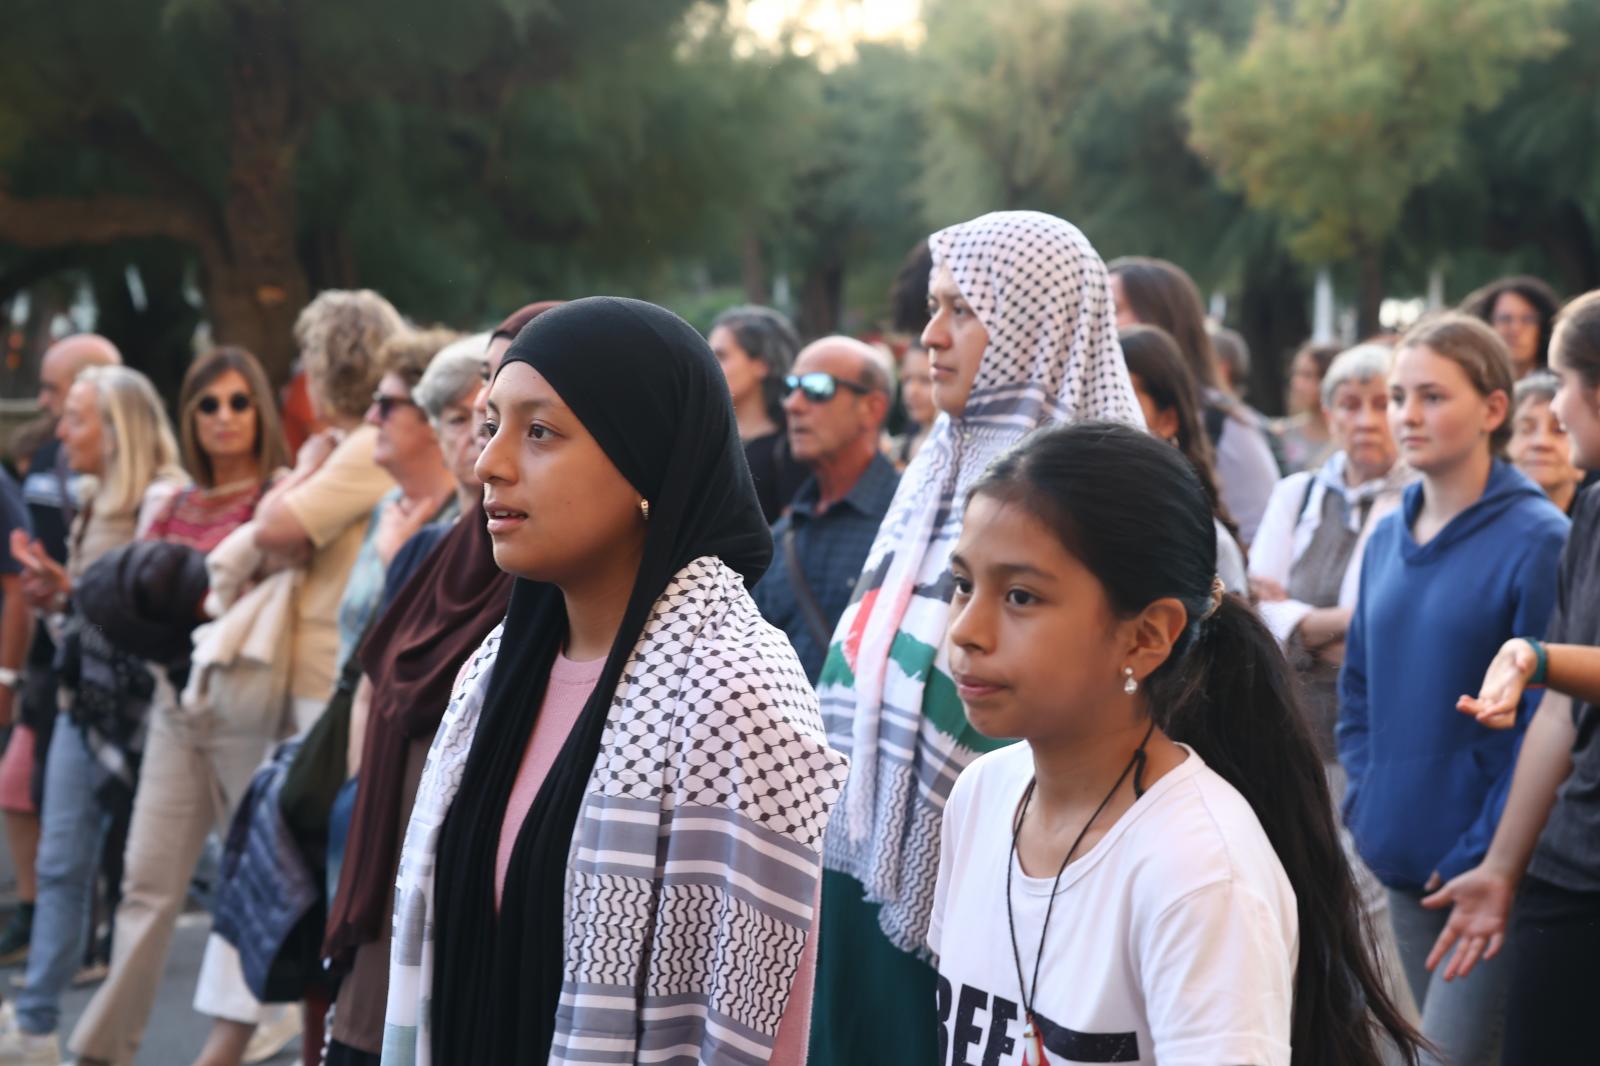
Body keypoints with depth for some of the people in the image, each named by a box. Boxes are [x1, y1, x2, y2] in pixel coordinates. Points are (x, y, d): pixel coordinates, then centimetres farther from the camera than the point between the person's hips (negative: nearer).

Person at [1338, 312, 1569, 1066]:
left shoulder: (1536, 540, -10)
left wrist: (1484, 855, -14)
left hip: (1487, 868, -7)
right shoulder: (1388, 539, 10)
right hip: (1404, 862, 7)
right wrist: (1366, 806, 8)